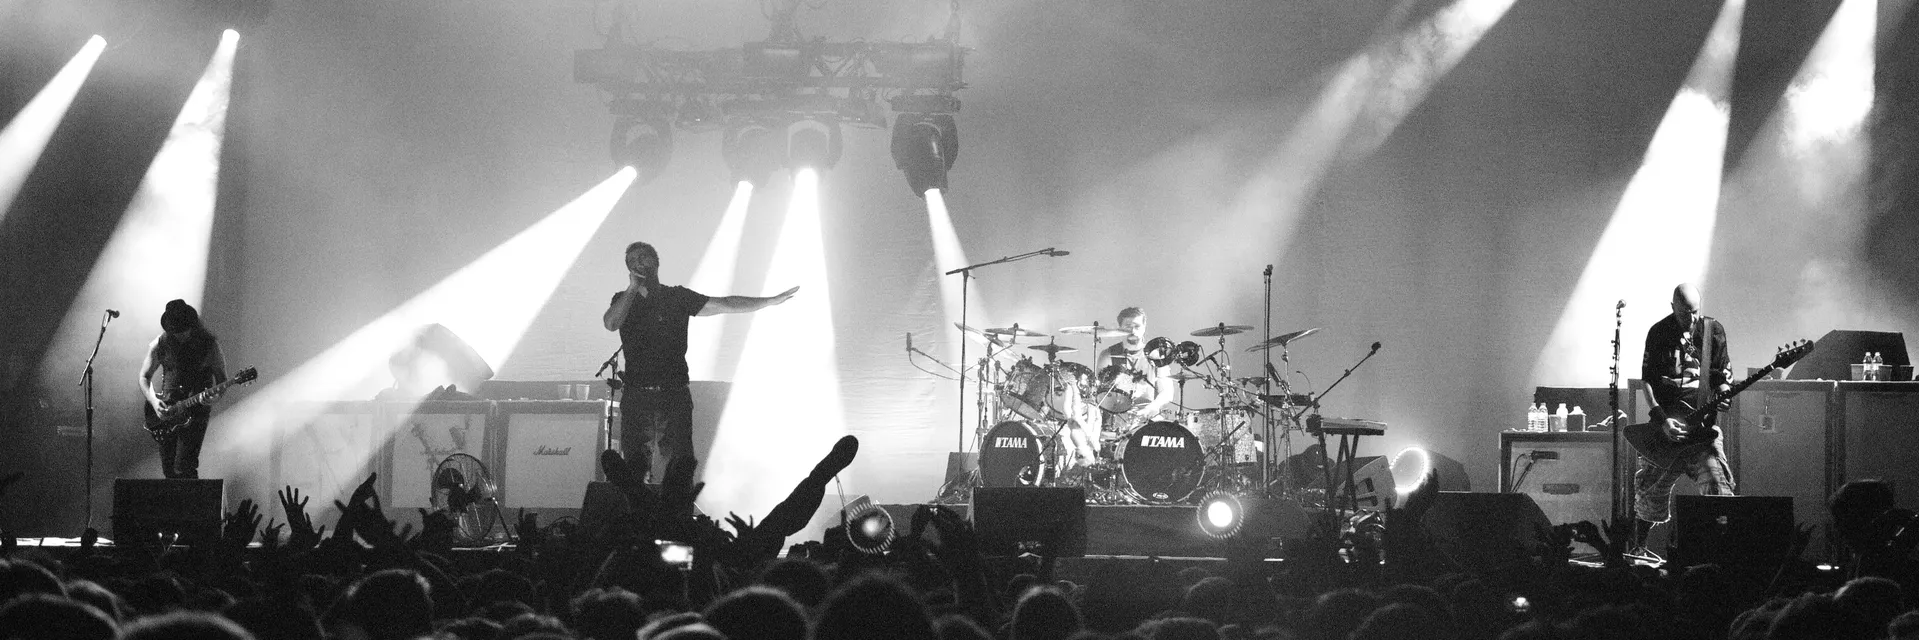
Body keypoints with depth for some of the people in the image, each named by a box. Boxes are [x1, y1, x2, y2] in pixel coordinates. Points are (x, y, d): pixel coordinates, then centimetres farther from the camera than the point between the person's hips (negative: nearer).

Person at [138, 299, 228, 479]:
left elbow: (221, 377, 1)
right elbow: (144, 377, 8)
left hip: (195, 413, -3)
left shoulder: (209, 345, -7)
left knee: (184, 468, -15)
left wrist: (216, 395, -22)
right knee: (169, 470, 7)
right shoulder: (159, 346, 0)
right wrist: (154, 401, -10)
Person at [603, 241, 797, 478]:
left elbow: (724, 305, 8)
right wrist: (634, 288, -8)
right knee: (634, 469, -7)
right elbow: (610, 323, -11)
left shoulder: (677, 297, 9)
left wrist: (772, 301, 4)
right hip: (636, 396, 0)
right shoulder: (623, 300, 10)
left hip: (674, 396, 0)